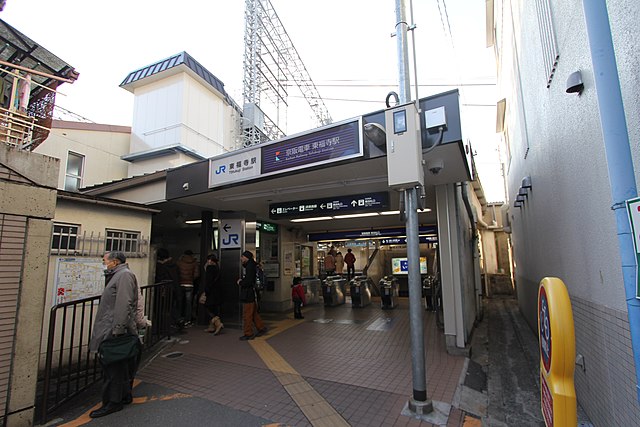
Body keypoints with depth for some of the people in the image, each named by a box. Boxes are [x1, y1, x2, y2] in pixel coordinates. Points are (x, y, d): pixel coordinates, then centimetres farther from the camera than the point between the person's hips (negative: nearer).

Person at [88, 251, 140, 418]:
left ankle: (113, 402, 10)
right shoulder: (118, 275, 19)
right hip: (111, 330, 10)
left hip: (115, 331, -10)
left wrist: (117, 328, -24)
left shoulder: (124, 274, -14)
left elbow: (124, 304, -22)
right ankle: (125, 396, 28)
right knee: (121, 365, 17)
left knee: (113, 366, -1)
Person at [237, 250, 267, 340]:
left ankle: (248, 334, 8)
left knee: (247, 315, -1)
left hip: (248, 295, -10)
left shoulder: (250, 266, -18)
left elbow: (248, 281, -24)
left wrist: (240, 283, -9)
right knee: (254, 313, 18)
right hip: (251, 294, 10)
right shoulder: (251, 265, 14)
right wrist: (242, 279, 4)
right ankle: (262, 328, 26)